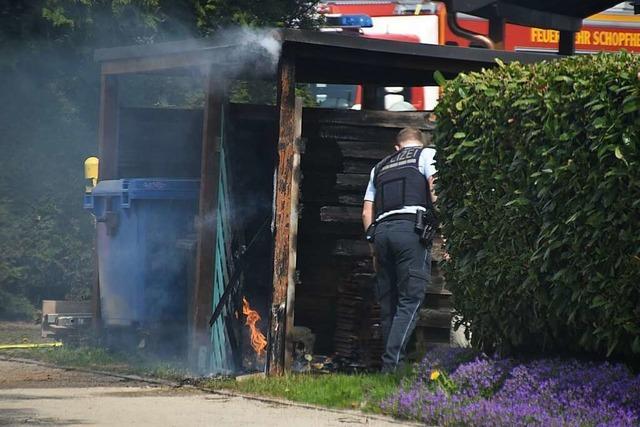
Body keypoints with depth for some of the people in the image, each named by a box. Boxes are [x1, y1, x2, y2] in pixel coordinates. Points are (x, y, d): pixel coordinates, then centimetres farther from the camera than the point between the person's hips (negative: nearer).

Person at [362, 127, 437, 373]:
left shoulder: (380, 167, 27)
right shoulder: (426, 155, 13)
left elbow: (367, 211, 21)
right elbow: (435, 190, -4)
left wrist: (374, 244, 23)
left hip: (381, 230, 5)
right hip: (412, 228, -5)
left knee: (388, 304, 9)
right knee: (410, 301, -8)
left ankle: (390, 365, 7)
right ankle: (392, 365, -20)